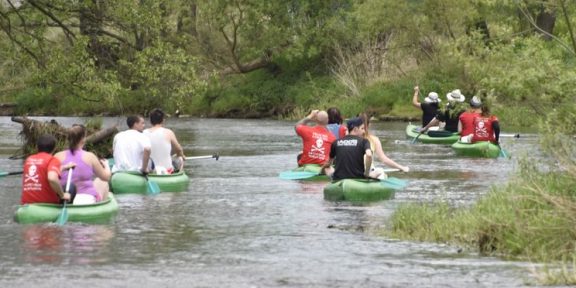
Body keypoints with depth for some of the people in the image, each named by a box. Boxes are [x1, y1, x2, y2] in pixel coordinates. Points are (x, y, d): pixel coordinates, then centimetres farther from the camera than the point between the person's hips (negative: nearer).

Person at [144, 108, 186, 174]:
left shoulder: (144, 133, -4)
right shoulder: (168, 133, -9)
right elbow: (179, 150, 5)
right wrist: (181, 155, 28)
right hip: (167, 169, -3)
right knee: (180, 159, 25)